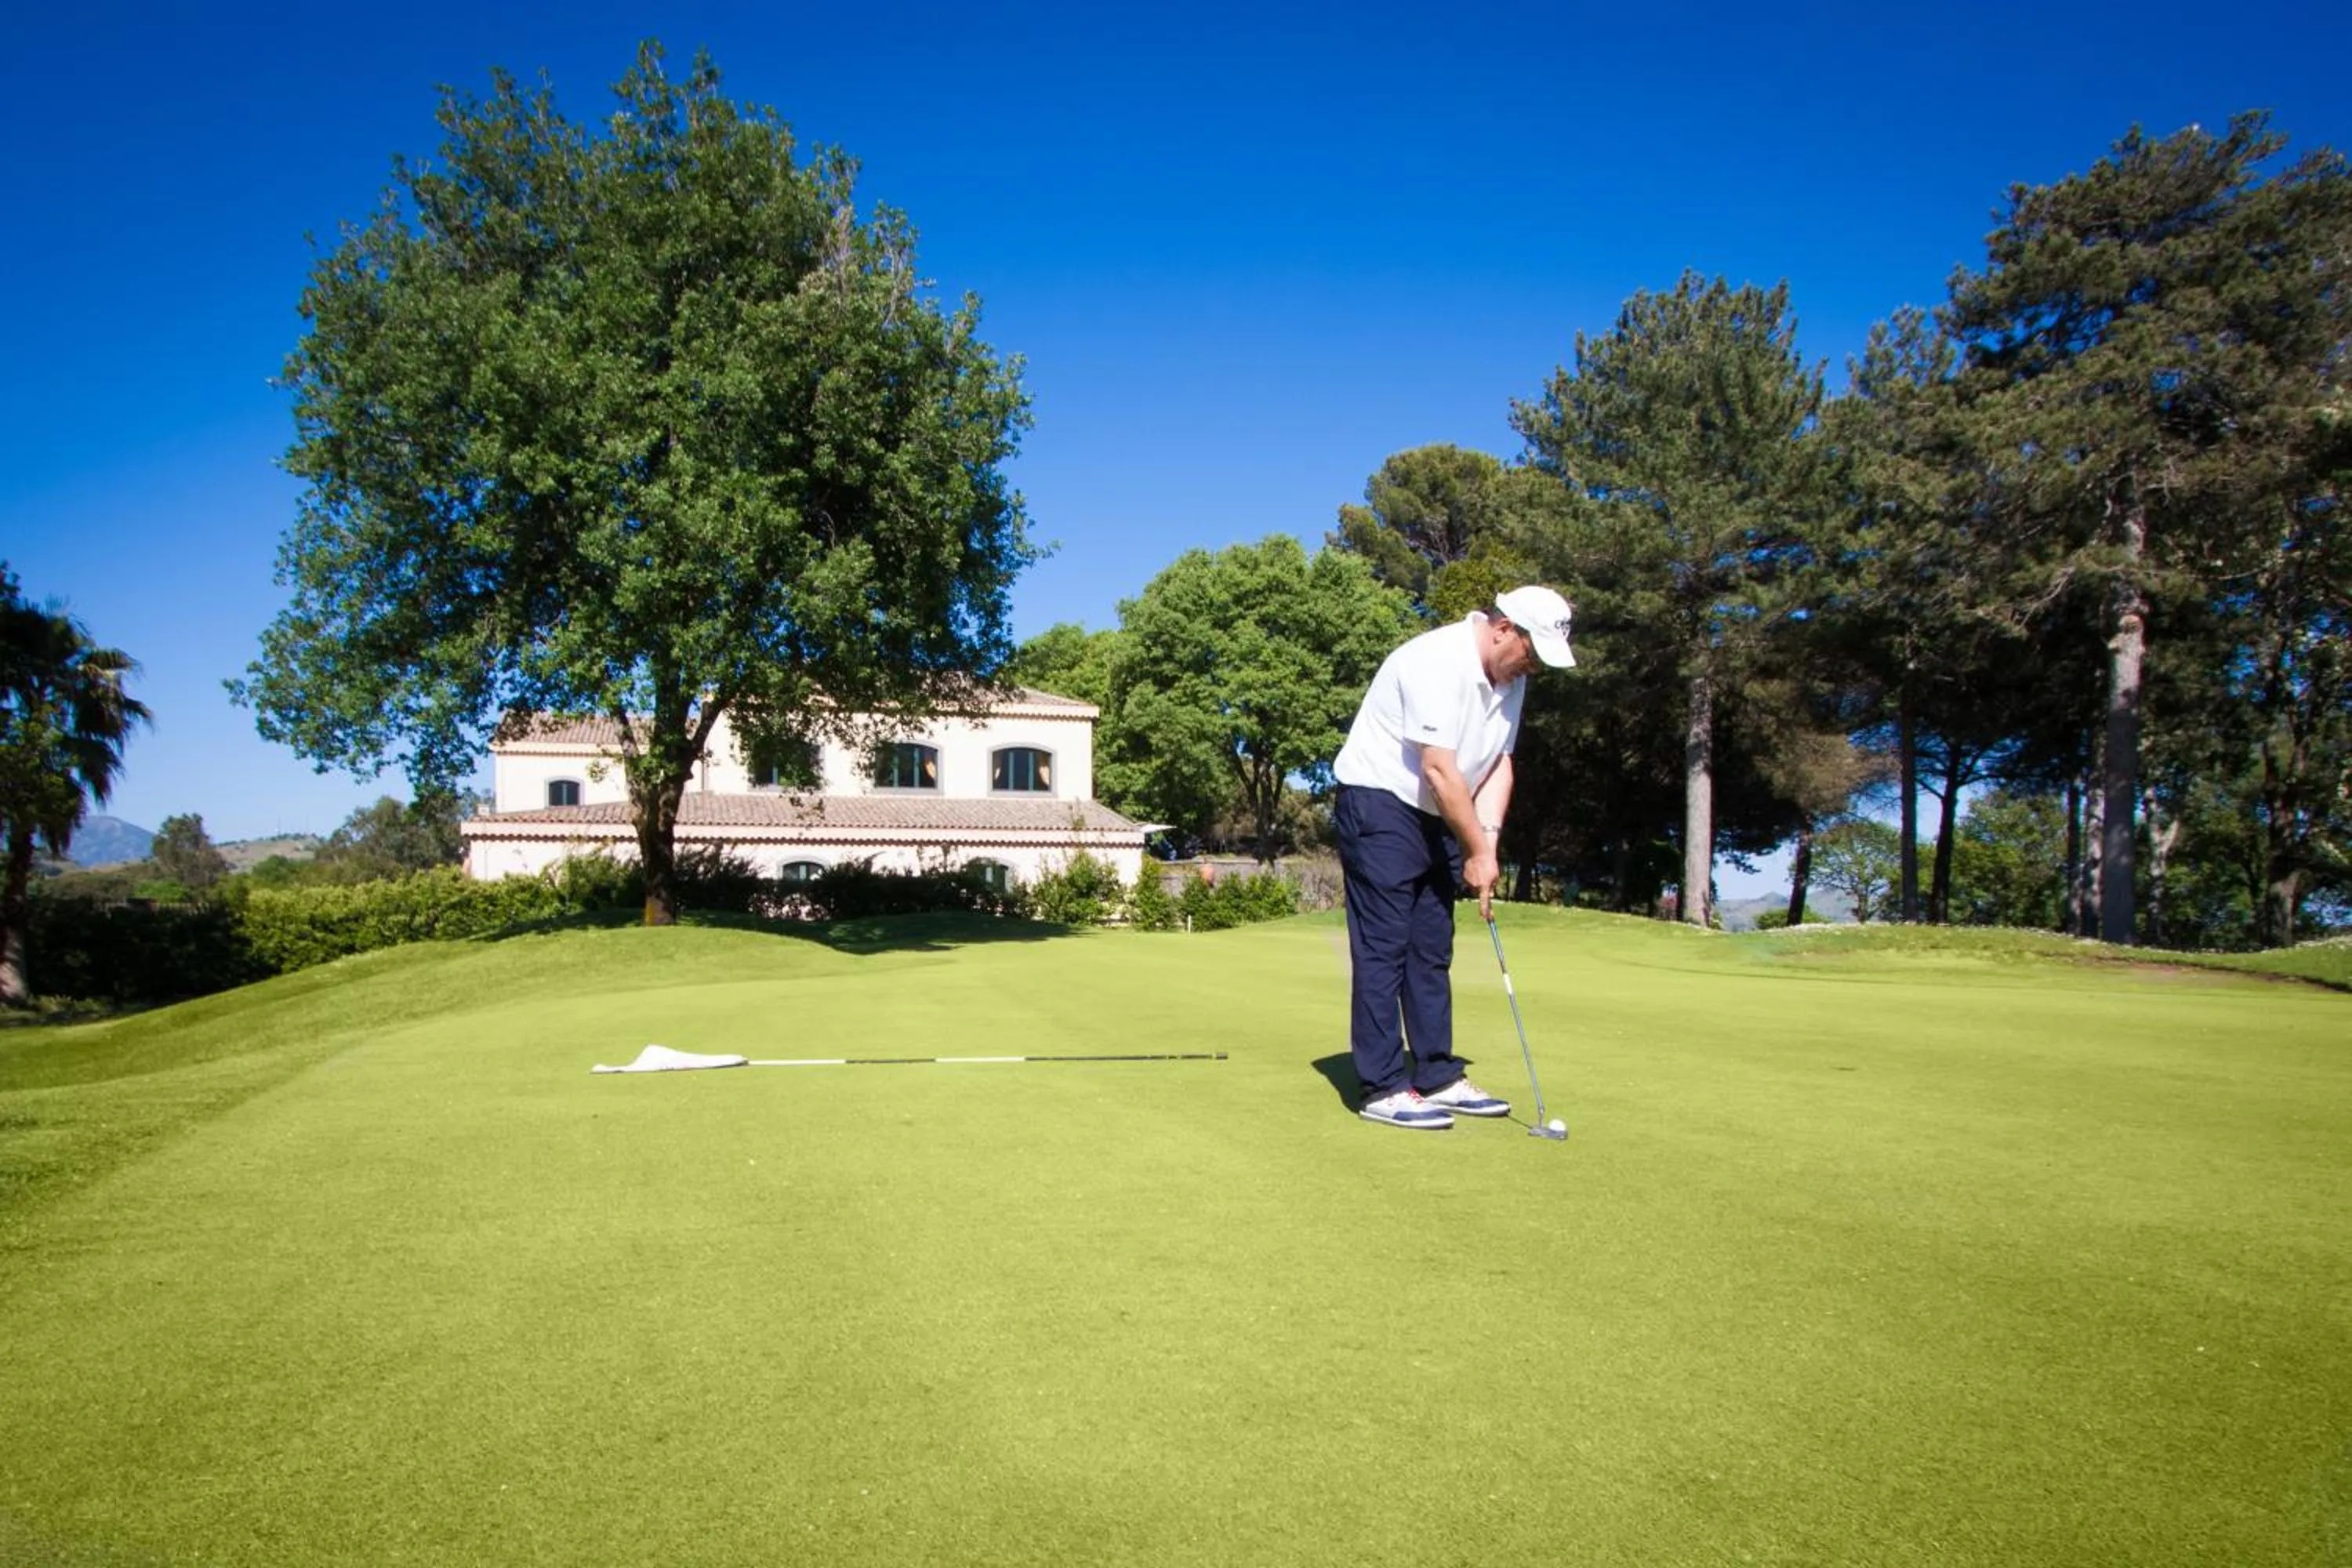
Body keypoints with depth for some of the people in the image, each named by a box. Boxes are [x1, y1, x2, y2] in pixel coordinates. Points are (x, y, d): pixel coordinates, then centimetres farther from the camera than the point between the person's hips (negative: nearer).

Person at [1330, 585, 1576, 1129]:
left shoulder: (1511, 678, 6)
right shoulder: (1439, 661, -23)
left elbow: (1498, 764, 7)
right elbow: (1439, 769, -24)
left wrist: (1488, 839, -8)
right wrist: (1477, 850, -17)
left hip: (1436, 818, 9)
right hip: (1379, 803, -9)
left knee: (1433, 951, 10)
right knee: (1384, 947, -9)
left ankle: (1438, 1078, 15)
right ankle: (1383, 1088, -7)